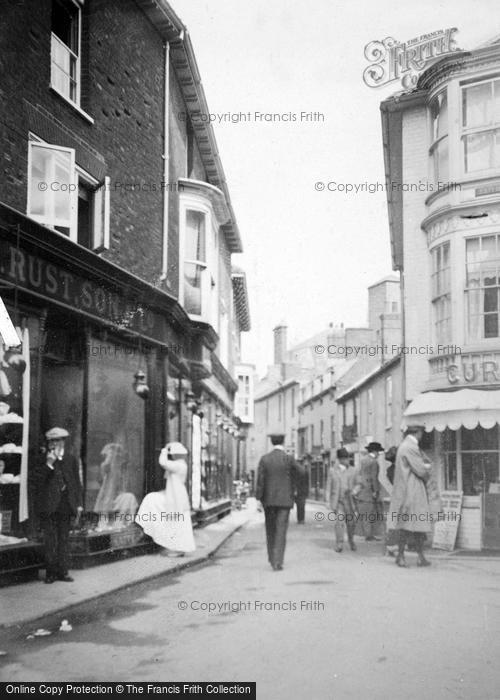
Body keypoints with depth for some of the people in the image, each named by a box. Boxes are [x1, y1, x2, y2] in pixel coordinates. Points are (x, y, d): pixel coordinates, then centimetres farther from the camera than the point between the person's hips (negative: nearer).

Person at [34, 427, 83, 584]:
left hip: (65, 505, 2)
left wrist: (78, 503, 8)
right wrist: (48, 464, -18)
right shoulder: (43, 460, 2)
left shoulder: (71, 460, 10)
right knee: (50, 540, -2)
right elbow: (38, 480, -8)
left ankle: (63, 571, 12)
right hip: (48, 506, -2)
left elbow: (76, 482, 12)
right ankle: (51, 571, 6)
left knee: (64, 539, 7)